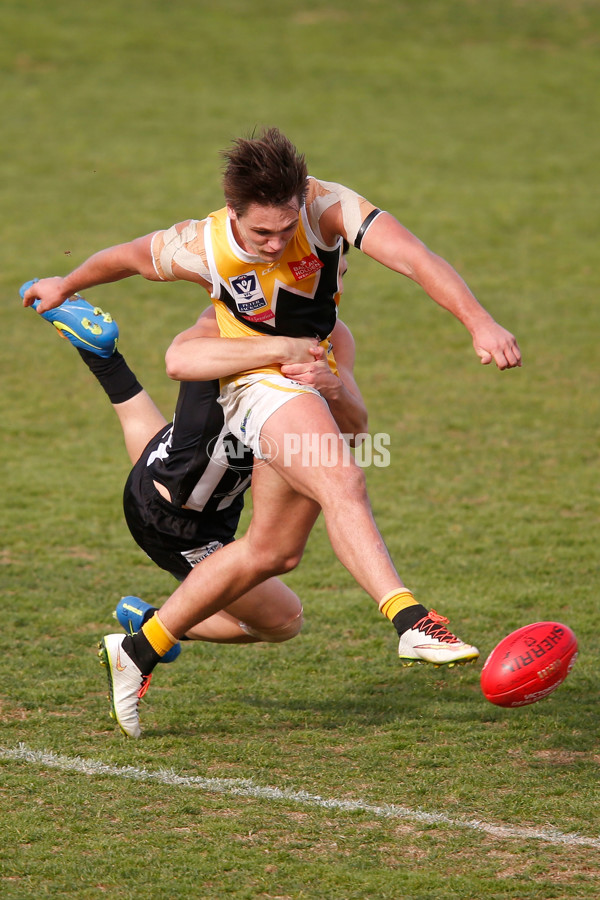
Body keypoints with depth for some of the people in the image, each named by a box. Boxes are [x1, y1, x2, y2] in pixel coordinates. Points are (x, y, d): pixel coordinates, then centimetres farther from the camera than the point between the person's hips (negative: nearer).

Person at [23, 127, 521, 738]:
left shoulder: (328, 208, -24)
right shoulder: (202, 250, -21)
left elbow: (414, 259, -35)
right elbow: (127, 257, 0)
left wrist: (478, 323, -49)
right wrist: (67, 286, 19)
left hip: (314, 377, 4)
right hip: (260, 383, -4)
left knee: (273, 550, 12)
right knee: (343, 484, -32)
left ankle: (140, 648, 24)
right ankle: (411, 622, -47)